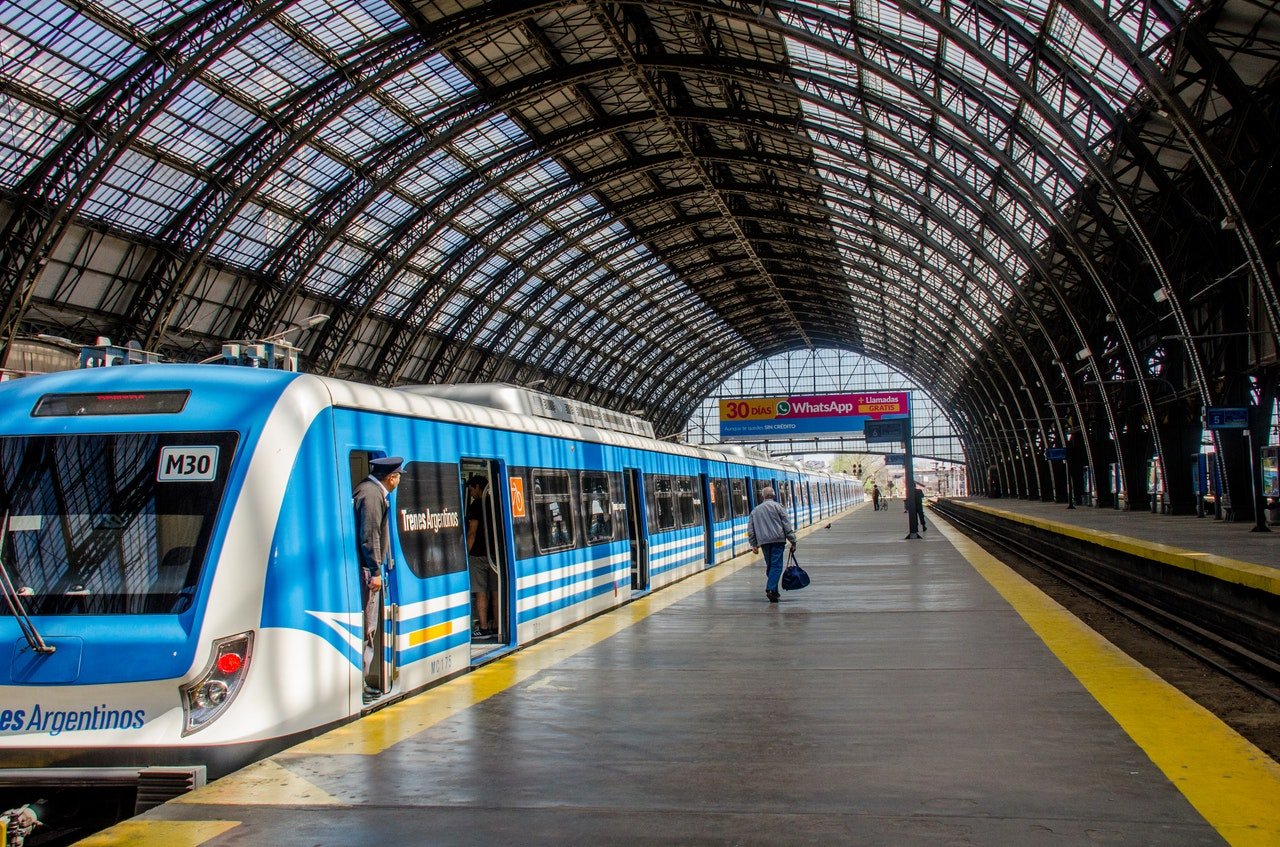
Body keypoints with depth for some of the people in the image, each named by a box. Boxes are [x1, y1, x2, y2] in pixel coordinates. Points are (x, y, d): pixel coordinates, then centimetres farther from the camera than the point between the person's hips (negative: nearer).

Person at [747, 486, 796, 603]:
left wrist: (753, 544, 18)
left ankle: (773, 591, 17)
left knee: (769, 566, 15)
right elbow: (787, 525, -3)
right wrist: (793, 541, -1)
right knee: (776, 565, -8)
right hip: (777, 540, -4)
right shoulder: (777, 506, 2)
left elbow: (750, 529, 15)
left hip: (763, 541, 4)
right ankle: (770, 589, -22)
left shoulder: (755, 510, 16)